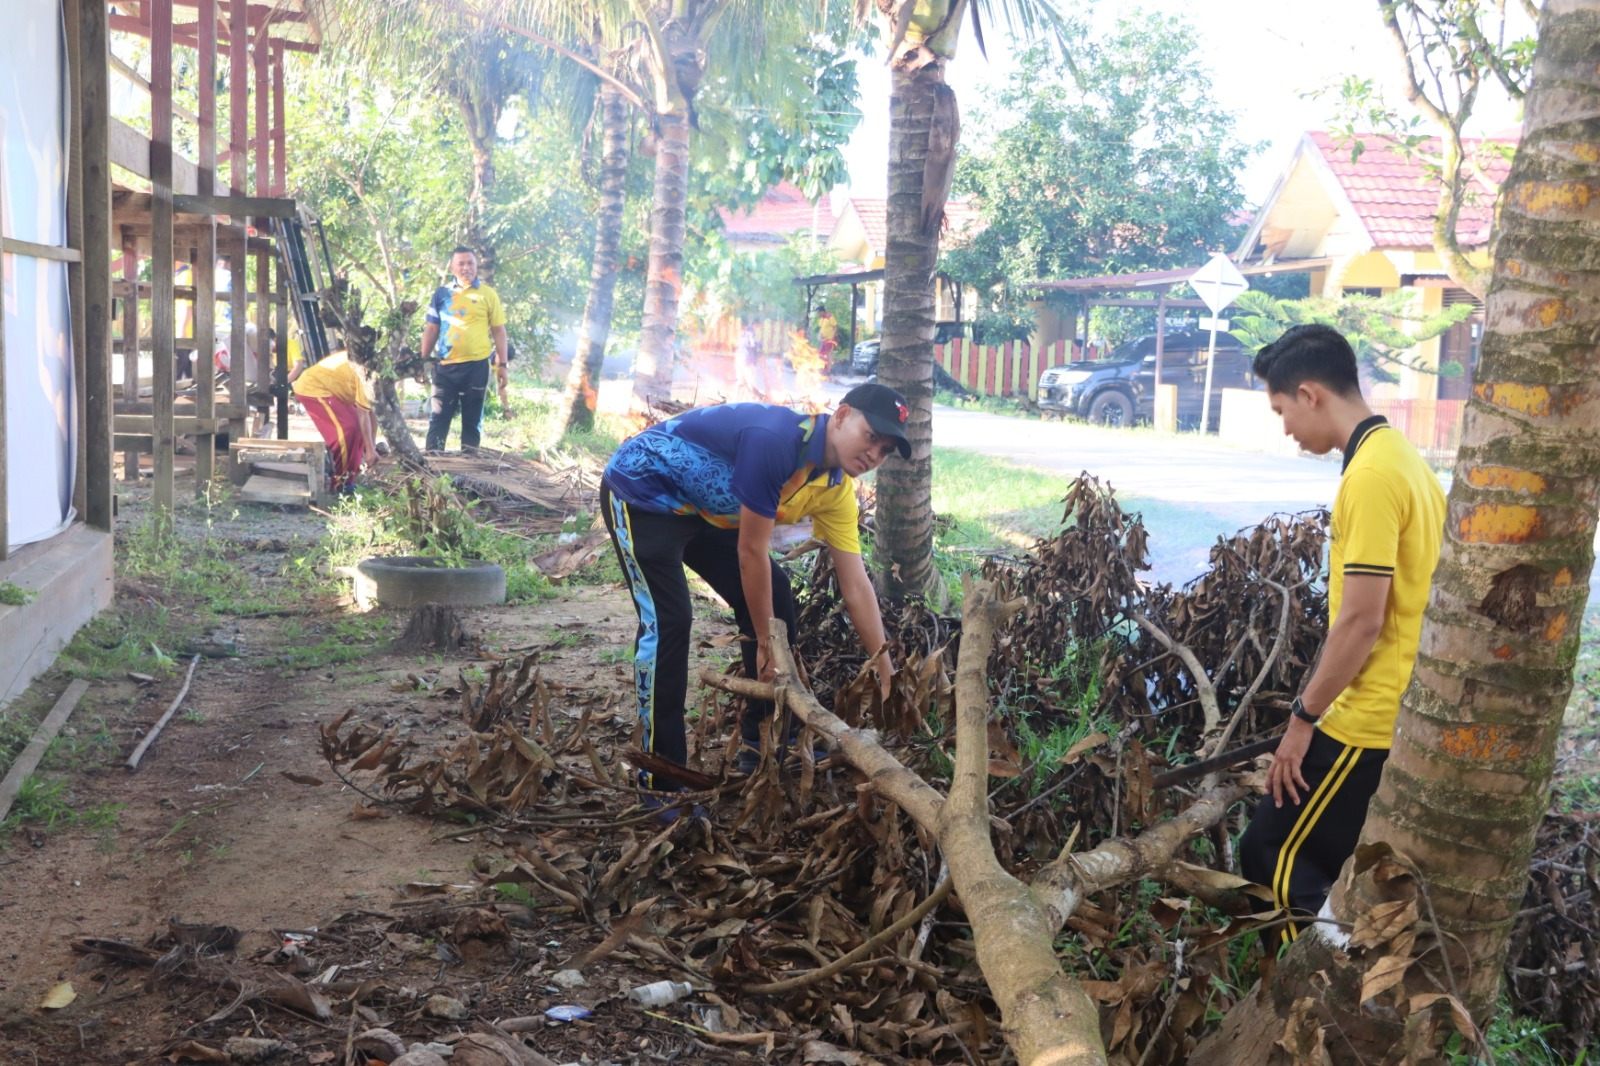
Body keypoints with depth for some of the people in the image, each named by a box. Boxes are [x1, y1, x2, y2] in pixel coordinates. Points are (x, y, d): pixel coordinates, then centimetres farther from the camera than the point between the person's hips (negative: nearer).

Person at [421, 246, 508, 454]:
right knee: (439, 415, 0)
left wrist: (502, 364, -1)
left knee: (472, 416, 8)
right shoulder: (442, 293, 7)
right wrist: (423, 360, 6)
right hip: (446, 365, 1)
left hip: (477, 365, -1)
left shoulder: (488, 294, 3)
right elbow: (431, 329, 10)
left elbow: (499, 330, 4)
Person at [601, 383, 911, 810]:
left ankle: (762, 742, 18)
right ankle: (660, 781, -15)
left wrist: (884, 668, -5)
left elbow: (856, 585, -2)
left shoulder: (836, 490, -5)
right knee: (667, 619, -21)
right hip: (640, 492, -9)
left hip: (702, 509, 9)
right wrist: (764, 642, -18)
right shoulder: (776, 439, -33)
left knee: (774, 598, 6)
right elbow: (751, 552, -27)